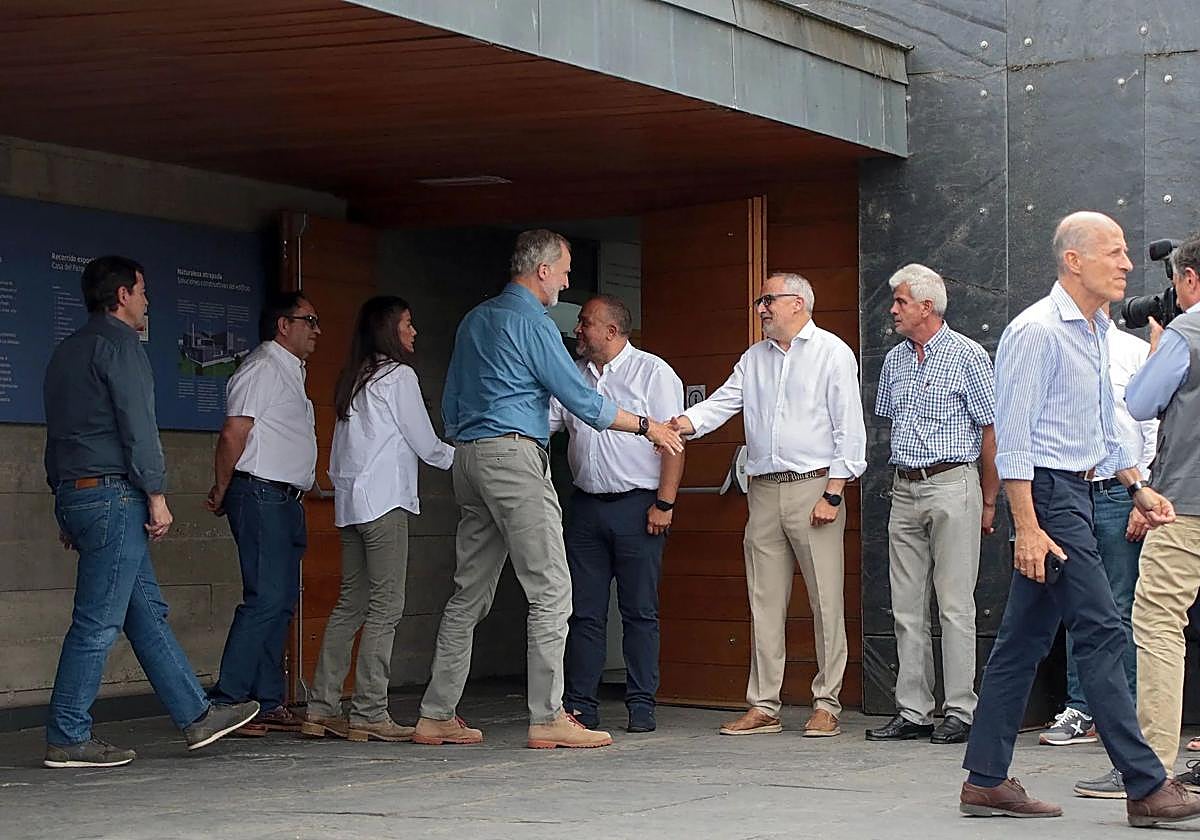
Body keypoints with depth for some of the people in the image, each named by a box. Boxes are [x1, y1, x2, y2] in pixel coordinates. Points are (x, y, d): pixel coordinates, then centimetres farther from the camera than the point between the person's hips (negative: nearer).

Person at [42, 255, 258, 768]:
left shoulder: (68, 351, 21)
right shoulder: (118, 343, -7)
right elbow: (137, 426, -15)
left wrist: (68, 514, 23)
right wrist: (156, 494, -12)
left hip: (75, 494, 10)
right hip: (112, 494, -10)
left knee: (147, 611, 12)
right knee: (98, 622, -7)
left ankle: (196, 716, 15)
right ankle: (68, 740, -5)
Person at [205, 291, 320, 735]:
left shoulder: (290, 370, 22)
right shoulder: (263, 368, -9)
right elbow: (233, 436, -15)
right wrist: (221, 493, -8)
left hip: (285, 498, 10)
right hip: (261, 494, -10)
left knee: (282, 602, 9)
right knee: (265, 598, -14)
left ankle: (269, 702, 12)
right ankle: (226, 702, -14)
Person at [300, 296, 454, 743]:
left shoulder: (353, 379, 17)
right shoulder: (397, 375, -6)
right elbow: (426, 445, -2)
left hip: (350, 501, 8)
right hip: (383, 500, -8)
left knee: (351, 603, 10)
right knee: (385, 607, -6)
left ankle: (322, 708, 9)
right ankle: (369, 714, -8)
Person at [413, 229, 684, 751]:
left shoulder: (474, 320, 18)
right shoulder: (531, 322, -8)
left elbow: (450, 405, 22)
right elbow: (580, 399, -9)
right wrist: (646, 427, 1)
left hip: (469, 458, 9)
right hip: (514, 456, -9)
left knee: (470, 592, 10)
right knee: (550, 590, -7)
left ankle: (436, 716, 9)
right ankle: (548, 718, -11)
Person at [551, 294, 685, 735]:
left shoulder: (653, 373, -3)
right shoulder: (573, 376, 14)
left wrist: (664, 504, -13)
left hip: (637, 505, -5)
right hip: (586, 504, 5)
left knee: (640, 612, 0)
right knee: (584, 612, 4)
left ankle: (641, 706, 4)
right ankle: (580, 705, 7)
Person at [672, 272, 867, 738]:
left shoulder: (832, 352, 0)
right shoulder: (754, 358, 17)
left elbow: (849, 428, -4)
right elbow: (721, 403, 9)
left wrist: (833, 494, -11)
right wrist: (675, 426, -10)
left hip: (813, 487, -6)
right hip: (764, 490, 6)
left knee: (825, 601, -4)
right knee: (764, 603, 5)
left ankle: (826, 705, 2)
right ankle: (763, 707, 9)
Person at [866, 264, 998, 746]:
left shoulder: (968, 356, -3)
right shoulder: (895, 360, 14)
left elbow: (990, 430, -3)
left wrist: (989, 501, -3)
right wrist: (902, 481, 16)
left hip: (952, 485, -6)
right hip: (904, 490, 6)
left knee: (955, 607, -5)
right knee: (907, 609, 5)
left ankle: (960, 712, -1)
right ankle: (913, 711, 9)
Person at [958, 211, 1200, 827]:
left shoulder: (1097, 330, 16)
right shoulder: (1036, 330, -13)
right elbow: (1013, 434, -17)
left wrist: (1136, 486, 20)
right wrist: (1027, 526, -21)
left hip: (1076, 490, 10)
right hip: (1046, 493, -9)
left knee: (1026, 637, 9)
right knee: (1101, 632, -10)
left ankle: (985, 780, 13)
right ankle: (1147, 788, -9)